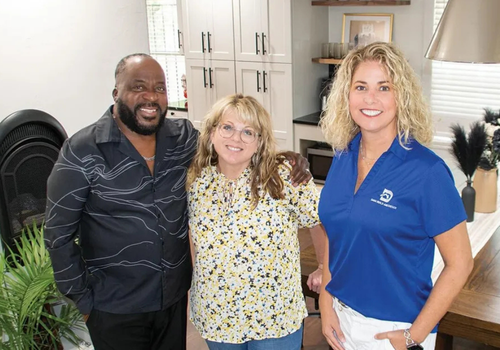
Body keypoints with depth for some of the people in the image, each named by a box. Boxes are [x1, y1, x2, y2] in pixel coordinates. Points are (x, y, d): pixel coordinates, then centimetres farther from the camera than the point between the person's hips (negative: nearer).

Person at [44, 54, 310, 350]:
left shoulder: (184, 137, -5)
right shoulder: (82, 152, -15)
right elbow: (59, 234, -9)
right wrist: (83, 299, -6)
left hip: (176, 297, 4)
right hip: (114, 309, -3)